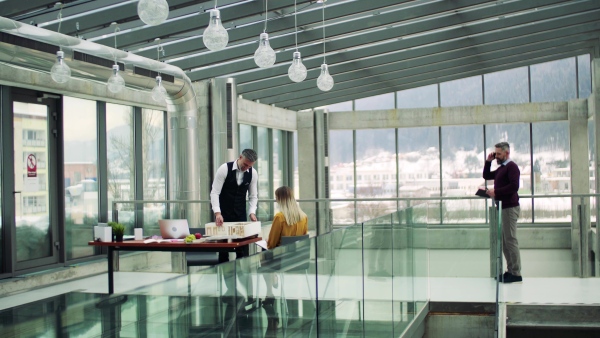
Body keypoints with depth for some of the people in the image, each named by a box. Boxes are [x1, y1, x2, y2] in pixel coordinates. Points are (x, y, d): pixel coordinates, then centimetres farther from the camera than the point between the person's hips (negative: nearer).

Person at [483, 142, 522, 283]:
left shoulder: (512, 167, -10)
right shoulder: (501, 168, 19)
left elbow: (514, 186, -21)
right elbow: (486, 176, 26)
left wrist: (496, 192, -21)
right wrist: (488, 162, 13)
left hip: (510, 207, -10)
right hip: (502, 207, 10)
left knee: (510, 240, -9)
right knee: (504, 240, 10)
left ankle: (516, 273, -7)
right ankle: (510, 270, 14)